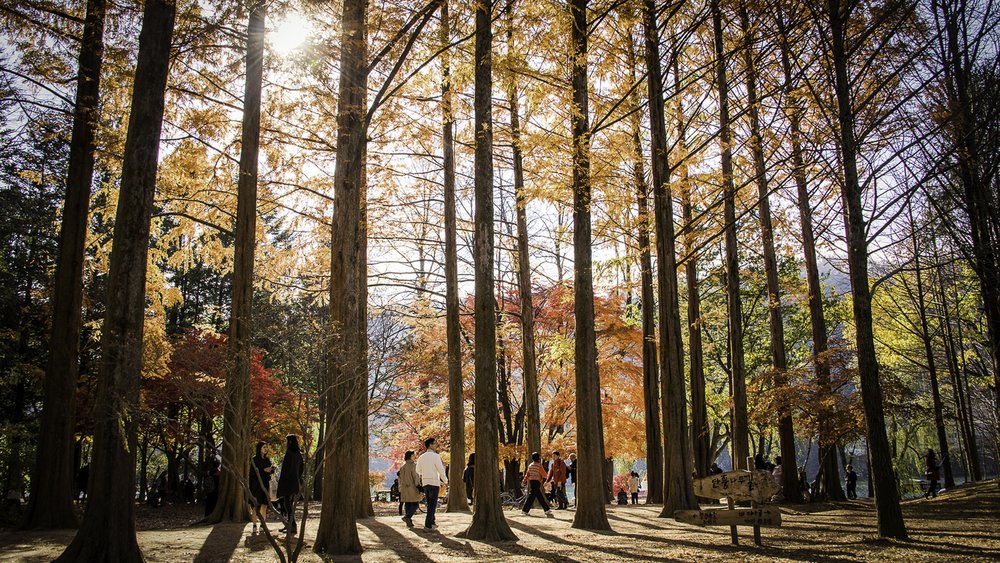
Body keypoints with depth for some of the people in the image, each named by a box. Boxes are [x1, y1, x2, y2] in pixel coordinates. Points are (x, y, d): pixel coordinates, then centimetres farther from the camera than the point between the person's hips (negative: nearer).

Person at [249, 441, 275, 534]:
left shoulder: (267, 459, 11)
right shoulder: (254, 459, -6)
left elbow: (272, 470, 9)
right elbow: (252, 472, -14)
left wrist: (271, 469, -13)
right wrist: (263, 470, -20)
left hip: (265, 484, 6)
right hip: (256, 484, -6)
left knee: (264, 505, 6)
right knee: (255, 505, -7)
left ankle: (263, 524, 12)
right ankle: (255, 525, -4)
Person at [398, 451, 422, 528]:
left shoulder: (402, 466, 11)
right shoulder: (413, 465, -11)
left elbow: (400, 478, 15)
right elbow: (416, 477, -16)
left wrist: (400, 489, 22)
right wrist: (419, 487, -15)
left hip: (404, 488, 7)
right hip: (412, 488, -7)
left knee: (407, 504, 9)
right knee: (415, 504, 0)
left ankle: (409, 522, 9)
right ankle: (407, 516, -21)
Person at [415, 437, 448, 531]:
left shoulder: (421, 457, 7)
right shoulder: (435, 456, -12)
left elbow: (418, 470, 16)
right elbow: (441, 469, -11)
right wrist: (445, 481, 4)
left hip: (425, 482, 6)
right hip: (434, 482, -6)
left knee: (430, 504, 18)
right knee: (432, 505, -4)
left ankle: (432, 523, 25)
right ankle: (428, 525, -8)